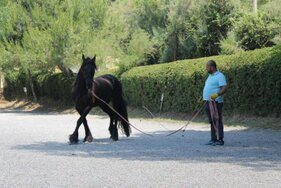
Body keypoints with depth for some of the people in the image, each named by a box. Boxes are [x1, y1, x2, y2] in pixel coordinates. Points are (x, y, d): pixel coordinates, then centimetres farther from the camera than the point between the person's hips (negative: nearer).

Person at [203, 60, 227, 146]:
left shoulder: (220, 76, -11)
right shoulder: (210, 76, 19)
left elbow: (224, 89, -20)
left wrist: (217, 94, -34)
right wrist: (204, 97, 27)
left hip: (215, 102, -10)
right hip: (208, 102, 10)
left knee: (217, 121, -9)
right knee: (212, 122, 12)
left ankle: (220, 139, -7)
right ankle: (213, 139, 18)